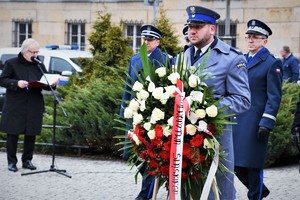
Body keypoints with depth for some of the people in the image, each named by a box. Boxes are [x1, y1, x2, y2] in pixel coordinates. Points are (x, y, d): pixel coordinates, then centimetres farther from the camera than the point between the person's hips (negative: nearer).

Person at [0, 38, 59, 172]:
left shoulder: (39, 66, 13)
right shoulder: (11, 64, 1)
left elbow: (46, 84, 15)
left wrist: (52, 83, -8)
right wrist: (16, 83, -18)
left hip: (34, 105, 4)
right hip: (15, 105, -4)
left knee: (31, 133, 5)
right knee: (13, 133, -2)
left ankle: (27, 160, 16)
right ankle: (11, 161, 7)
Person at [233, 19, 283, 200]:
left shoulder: (272, 64, -5)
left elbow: (274, 97, -10)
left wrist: (266, 123, -17)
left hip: (255, 122, -6)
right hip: (237, 120, 6)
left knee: (253, 164, 0)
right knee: (236, 163, 9)